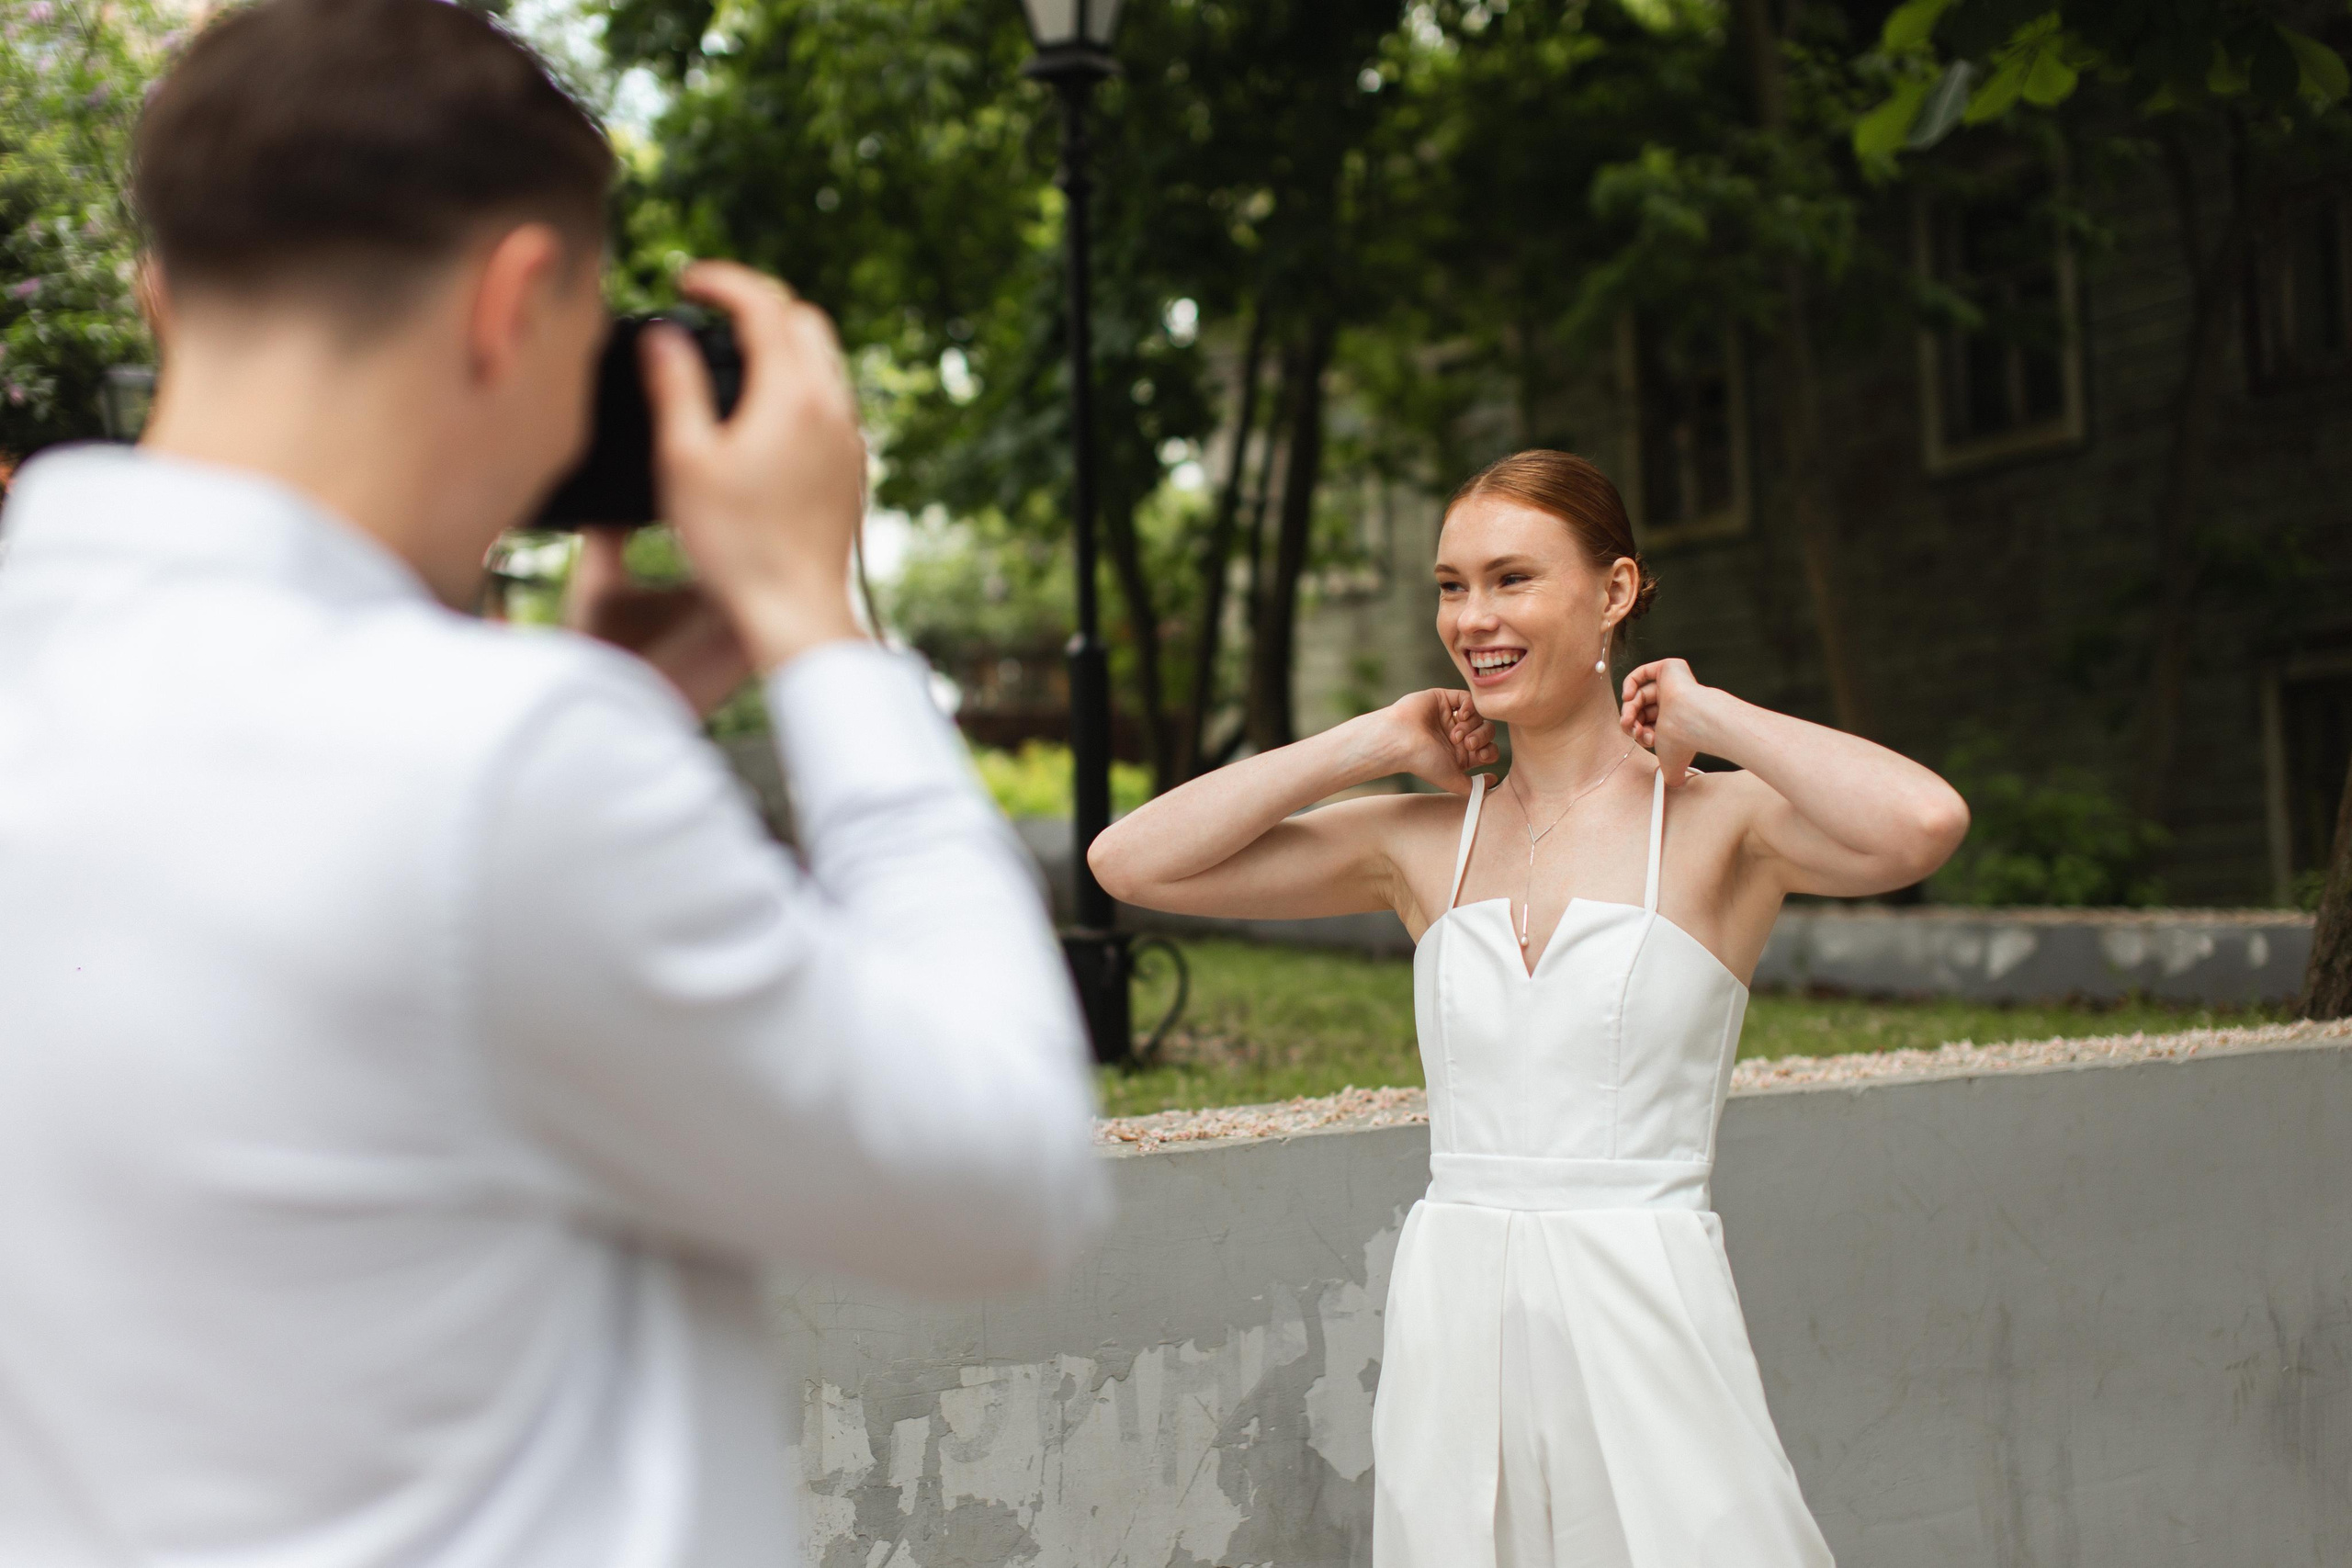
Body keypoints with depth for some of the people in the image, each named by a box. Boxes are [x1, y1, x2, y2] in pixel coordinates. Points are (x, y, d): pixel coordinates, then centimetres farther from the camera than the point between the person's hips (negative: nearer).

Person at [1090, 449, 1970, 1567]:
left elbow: (1923, 823, -25)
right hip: (1448, 1321, 4)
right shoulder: (1427, 839, 8)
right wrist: (1375, 743, 3)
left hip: (1643, 1317, -3)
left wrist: (1707, 716, -10)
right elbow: (1131, 862, 2)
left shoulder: (1719, 823, -3)